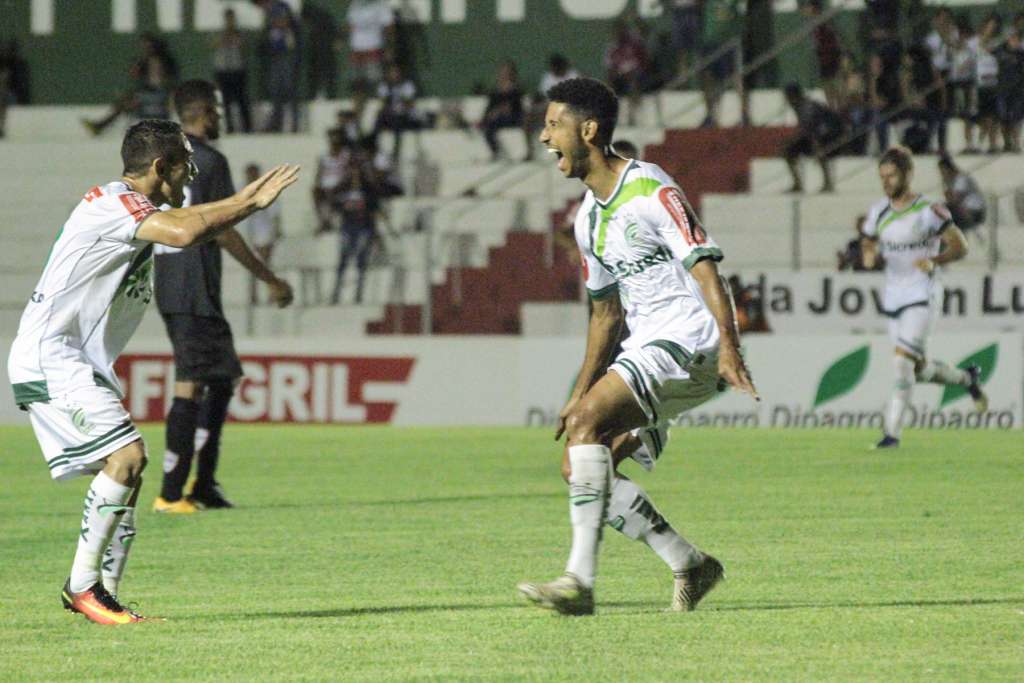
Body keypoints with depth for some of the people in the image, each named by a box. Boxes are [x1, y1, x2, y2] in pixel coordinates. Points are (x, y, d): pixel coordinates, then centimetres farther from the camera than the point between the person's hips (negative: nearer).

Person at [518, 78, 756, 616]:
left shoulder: (651, 192, -12)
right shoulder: (589, 217, 16)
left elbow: (705, 270, -18)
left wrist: (729, 350, -30)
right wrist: (581, 391, 22)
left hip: (687, 343, -9)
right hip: (643, 348, 9)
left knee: (587, 426, -25)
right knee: (578, 465, 0)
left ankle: (579, 581, -28)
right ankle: (690, 566, 7)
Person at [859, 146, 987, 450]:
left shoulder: (930, 211, -10)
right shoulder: (878, 212, 5)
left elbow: (959, 246, -7)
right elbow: (869, 244, 17)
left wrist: (934, 261, -25)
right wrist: (869, 255, -8)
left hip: (922, 298, -6)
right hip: (893, 297, 6)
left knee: (902, 360, -18)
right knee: (920, 370, 11)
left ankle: (892, 432, -15)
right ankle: (968, 379, 39)